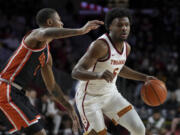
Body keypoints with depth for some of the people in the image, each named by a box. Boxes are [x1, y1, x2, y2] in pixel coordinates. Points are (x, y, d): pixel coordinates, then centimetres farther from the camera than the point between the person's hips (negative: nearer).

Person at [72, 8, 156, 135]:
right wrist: (98, 75, -50)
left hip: (110, 94, 7)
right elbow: (76, 72, -32)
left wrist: (144, 77, 17)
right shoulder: (100, 46, -26)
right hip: (89, 97, -7)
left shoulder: (126, 47, 1)